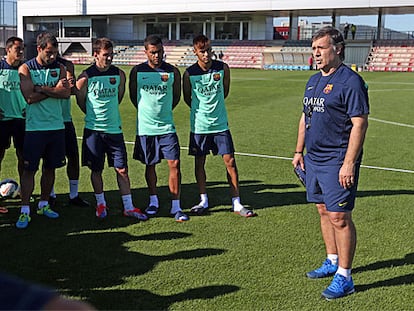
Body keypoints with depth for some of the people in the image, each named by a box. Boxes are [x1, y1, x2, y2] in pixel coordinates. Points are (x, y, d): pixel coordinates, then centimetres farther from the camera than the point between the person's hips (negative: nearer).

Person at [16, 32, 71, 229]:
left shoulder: (59, 68, 9)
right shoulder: (25, 69, -2)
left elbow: (66, 92, -6)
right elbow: (30, 97, -14)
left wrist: (42, 89, -14)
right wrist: (54, 89, -9)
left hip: (57, 126, 4)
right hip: (35, 126, -4)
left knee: (50, 168, 11)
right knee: (29, 169, -2)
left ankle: (44, 205, 25)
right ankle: (25, 211, 4)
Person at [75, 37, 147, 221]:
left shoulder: (119, 74, 2)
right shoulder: (86, 77, -6)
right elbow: (80, 101, 5)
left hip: (114, 128, 2)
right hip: (93, 129, -2)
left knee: (122, 169, 2)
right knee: (96, 169, 7)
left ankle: (128, 207, 10)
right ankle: (101, 204, 24)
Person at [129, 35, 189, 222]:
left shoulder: (172, 71, 0)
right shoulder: (137, 71, -1)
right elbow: (133, 96, 10)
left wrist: (164, 110, 11)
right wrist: (147, 112, 10)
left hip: (167, 126, 0)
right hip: (145, 127, 0)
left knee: (174, 164, -6)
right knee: (150, 165, 11)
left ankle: (175, 206, 3)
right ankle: (153, 201, 28)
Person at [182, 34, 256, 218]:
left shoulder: (223, 68, -4)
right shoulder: (189, 73, -8)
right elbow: (187, 98, 7)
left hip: (220, 123, 1)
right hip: (199, 125, 0)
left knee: (230, 161, -1)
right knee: (199, 162, 8)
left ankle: (236, 204, 8)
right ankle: (203, 201, 23)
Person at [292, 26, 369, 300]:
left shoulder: (351, 81, -13)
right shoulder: (314, 80, 14)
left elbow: (360, 124, -17)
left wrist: (349, 164, -21)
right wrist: (299, 151, 18)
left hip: (337, 162, -9)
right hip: (314, 159, 9)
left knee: (339, 216, -6)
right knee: (324, 211, 16)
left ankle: (344, 277, 4)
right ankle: (332, 262, 32)